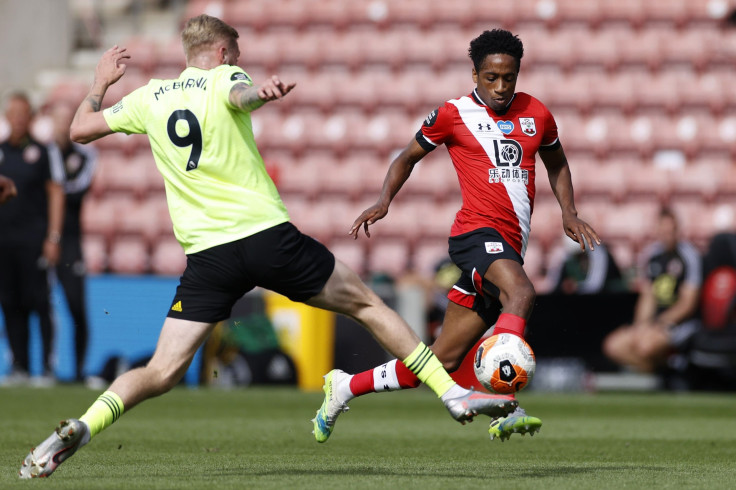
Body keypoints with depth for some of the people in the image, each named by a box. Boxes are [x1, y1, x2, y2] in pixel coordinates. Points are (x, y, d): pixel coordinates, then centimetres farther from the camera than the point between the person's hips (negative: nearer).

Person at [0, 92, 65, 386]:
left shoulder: (43, 152, 2)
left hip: (33, 237, -4)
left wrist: (53, 237, -8)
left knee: (39, 301, -8)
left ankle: (48, 367, -6)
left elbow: (56, 194, 0)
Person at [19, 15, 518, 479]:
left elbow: (80, 129, 19)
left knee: (161, 374, 2)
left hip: (207, 256, 3)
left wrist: (101, 83, 36)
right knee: (365, 302, 13)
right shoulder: (224, 78, 2)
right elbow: (242, 95, -23)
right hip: (268, 235, -3)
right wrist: (263, 93, -46)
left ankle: (83, 426, -22)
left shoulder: (150, 97, 13)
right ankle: (452, 391, 13)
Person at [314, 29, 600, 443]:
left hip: (510, 247, 5)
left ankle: (346, 387, 19)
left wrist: (568, 212, 16)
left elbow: (556, 163, 31)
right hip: (478, 232, -5)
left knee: (443, 359, 4)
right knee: (521, 293, -36)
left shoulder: (537, 114, 13)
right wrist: (384, 201, 1)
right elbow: (409, 156, 16)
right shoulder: (454, 114, 3)